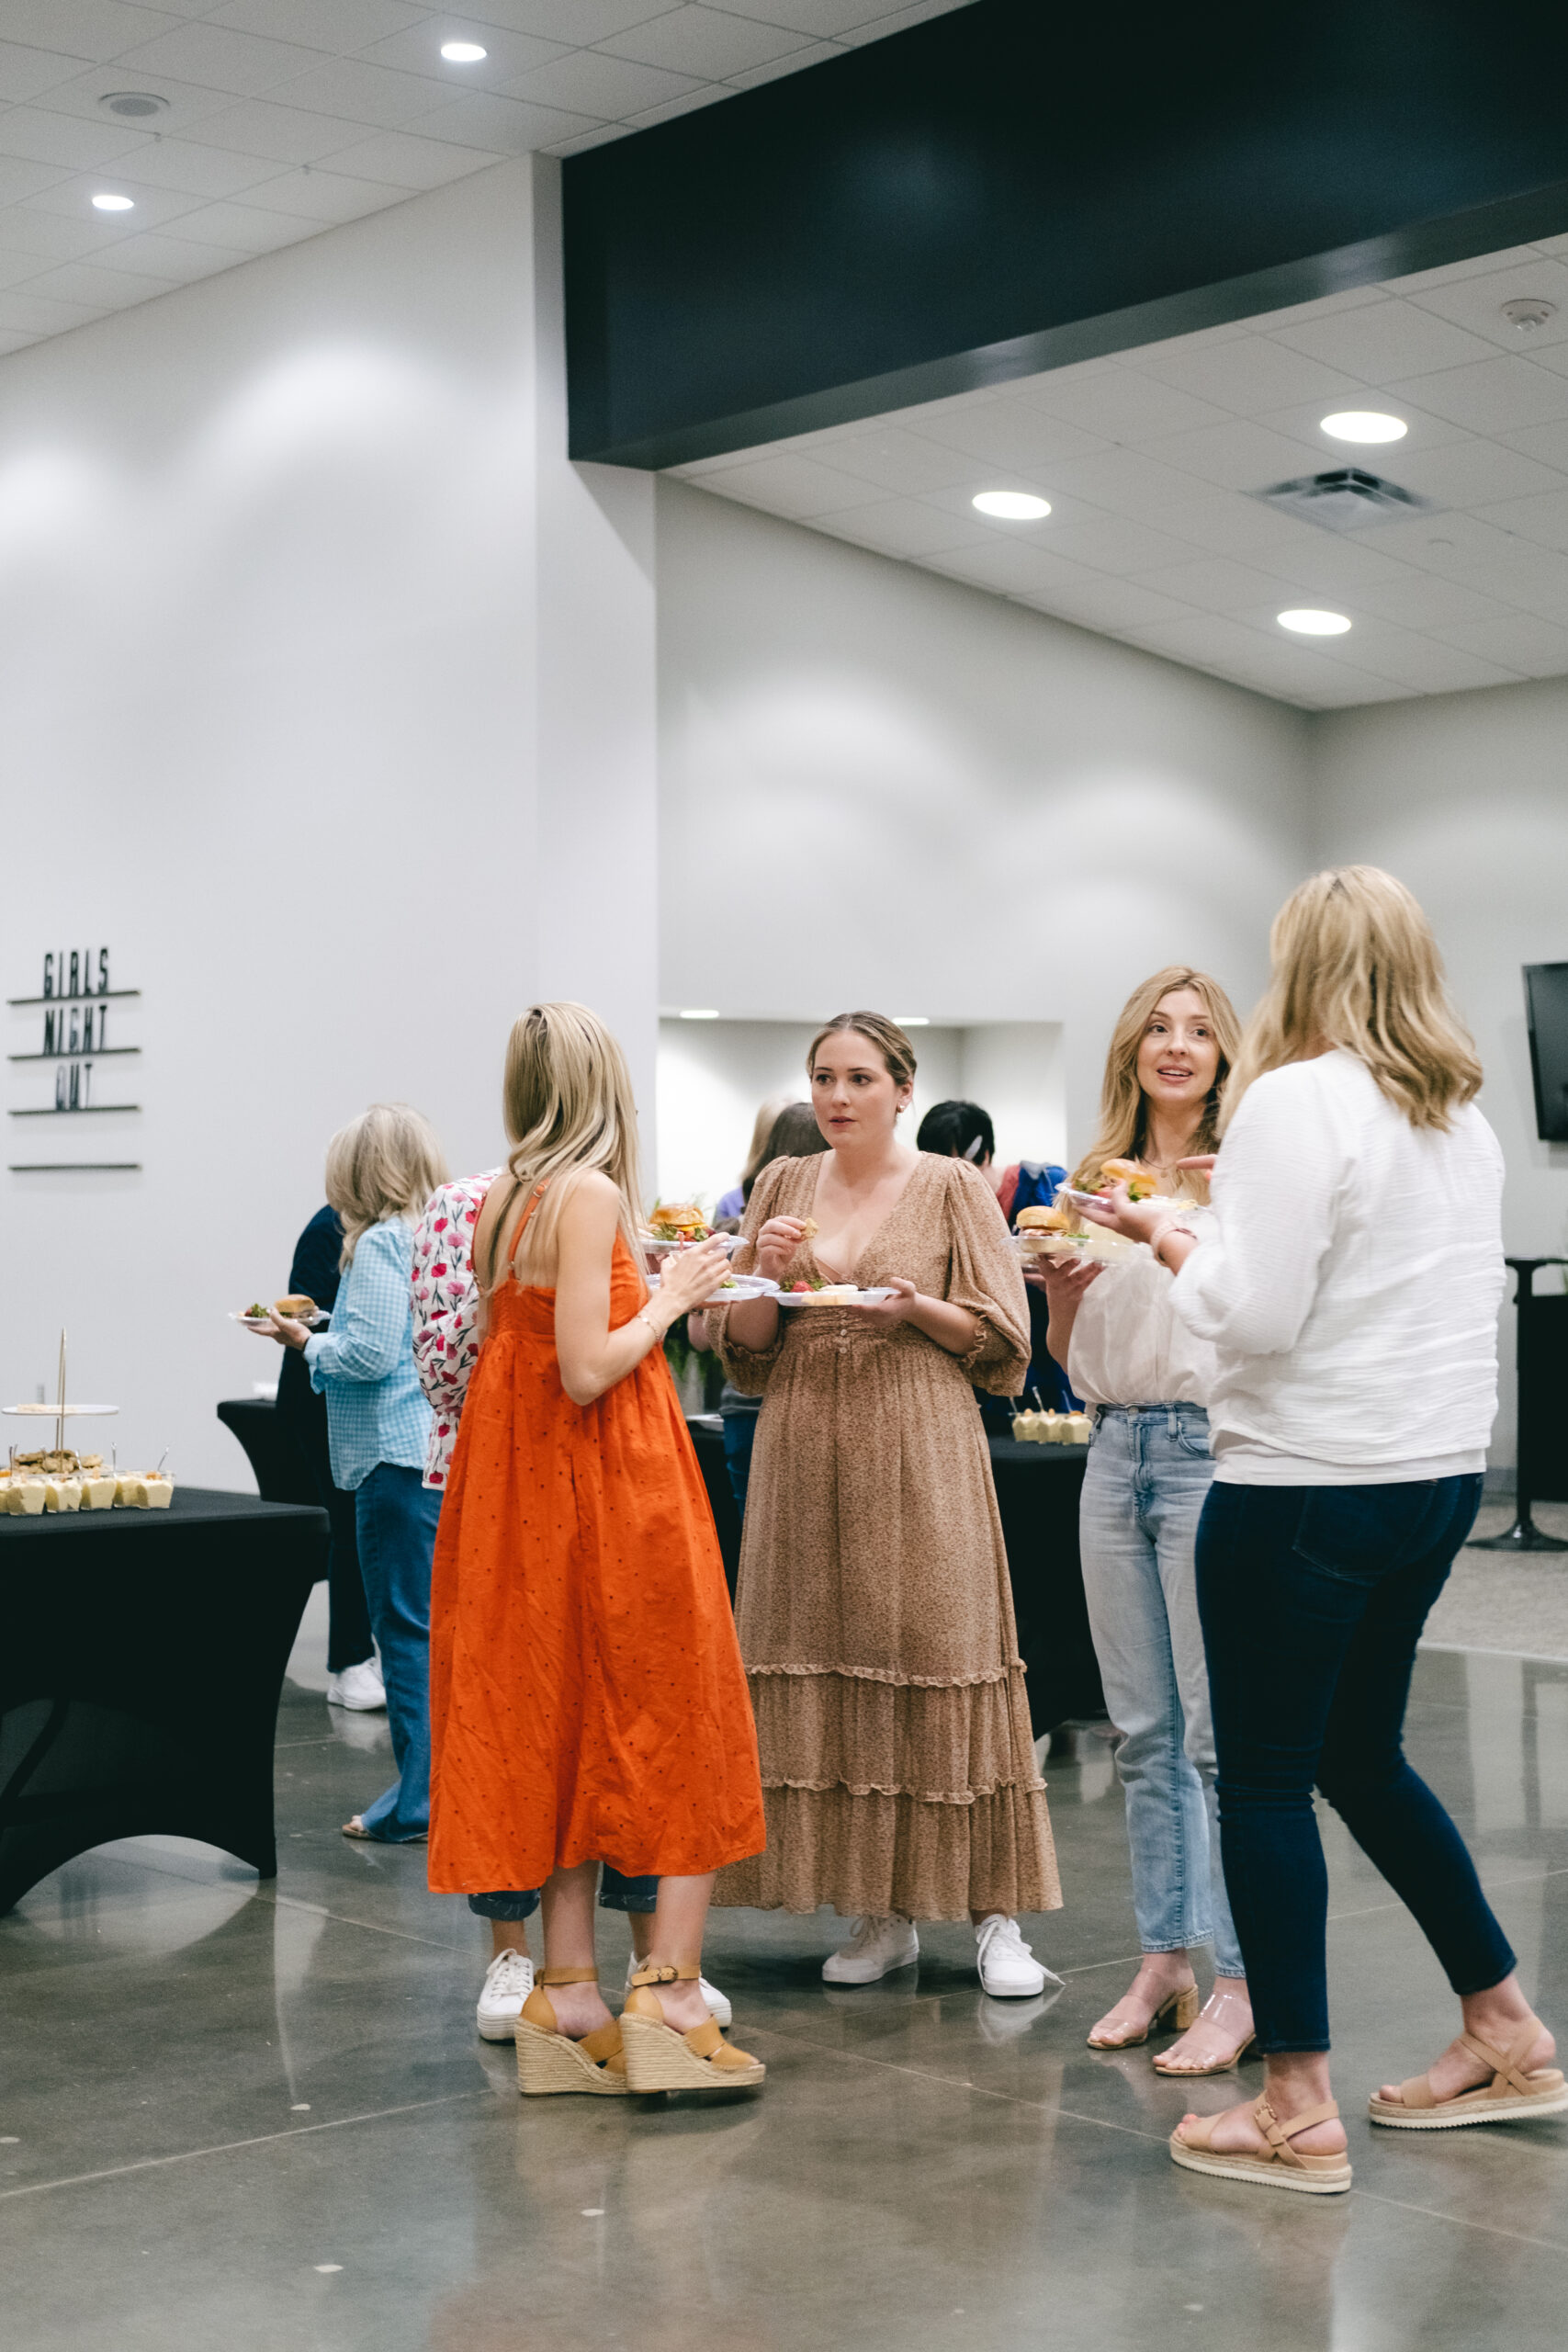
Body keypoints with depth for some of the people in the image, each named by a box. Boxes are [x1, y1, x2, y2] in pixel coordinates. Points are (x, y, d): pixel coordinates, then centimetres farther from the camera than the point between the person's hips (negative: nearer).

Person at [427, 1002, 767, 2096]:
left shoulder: (499, 1202, 8)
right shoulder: (591, 1195, -15)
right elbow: (586, 1371, -21)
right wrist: (666, 1299, -7)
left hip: (529, 1495, 8)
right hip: (615, 1488, -8)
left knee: (564, 1727, 12)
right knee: (682, 1727, 3)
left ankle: (570, 1989, 14)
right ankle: (670, 1989, 1)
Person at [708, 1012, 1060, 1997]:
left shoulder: (954, 1187, 3)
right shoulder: (782, 1186, 13)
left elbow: (1003, 1340, 1)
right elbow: (741, 1349, 13)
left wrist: (918, 1307, -15)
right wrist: (771, 1275, -5)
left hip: (920, 1454, -4)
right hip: (806, 1456, 4)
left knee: (940, 1668, -6)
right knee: (825, 1676, 2)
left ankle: (997, 1916, 2)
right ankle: (882, 1913, 13)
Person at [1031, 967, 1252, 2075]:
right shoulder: (1097, 1180, 13)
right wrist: (1060, 1291, -1)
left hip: (1210, 1447, -6)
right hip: (1117, 1450, 6)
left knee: (1220, 1727, -5)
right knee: (1143, 1730, 11)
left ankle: (1241, 1985, 2)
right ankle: (1164, 1961, 21)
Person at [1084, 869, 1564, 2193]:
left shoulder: (1294, 1101, -14)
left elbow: (1250, 1313, -19)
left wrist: (1166, 1234, -1)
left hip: (1309, 1483, -8)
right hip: (1441, 1474, 8)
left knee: (1266, 1782, 1)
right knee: (1362, 1756, 22)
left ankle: (1299, 2116, 5)